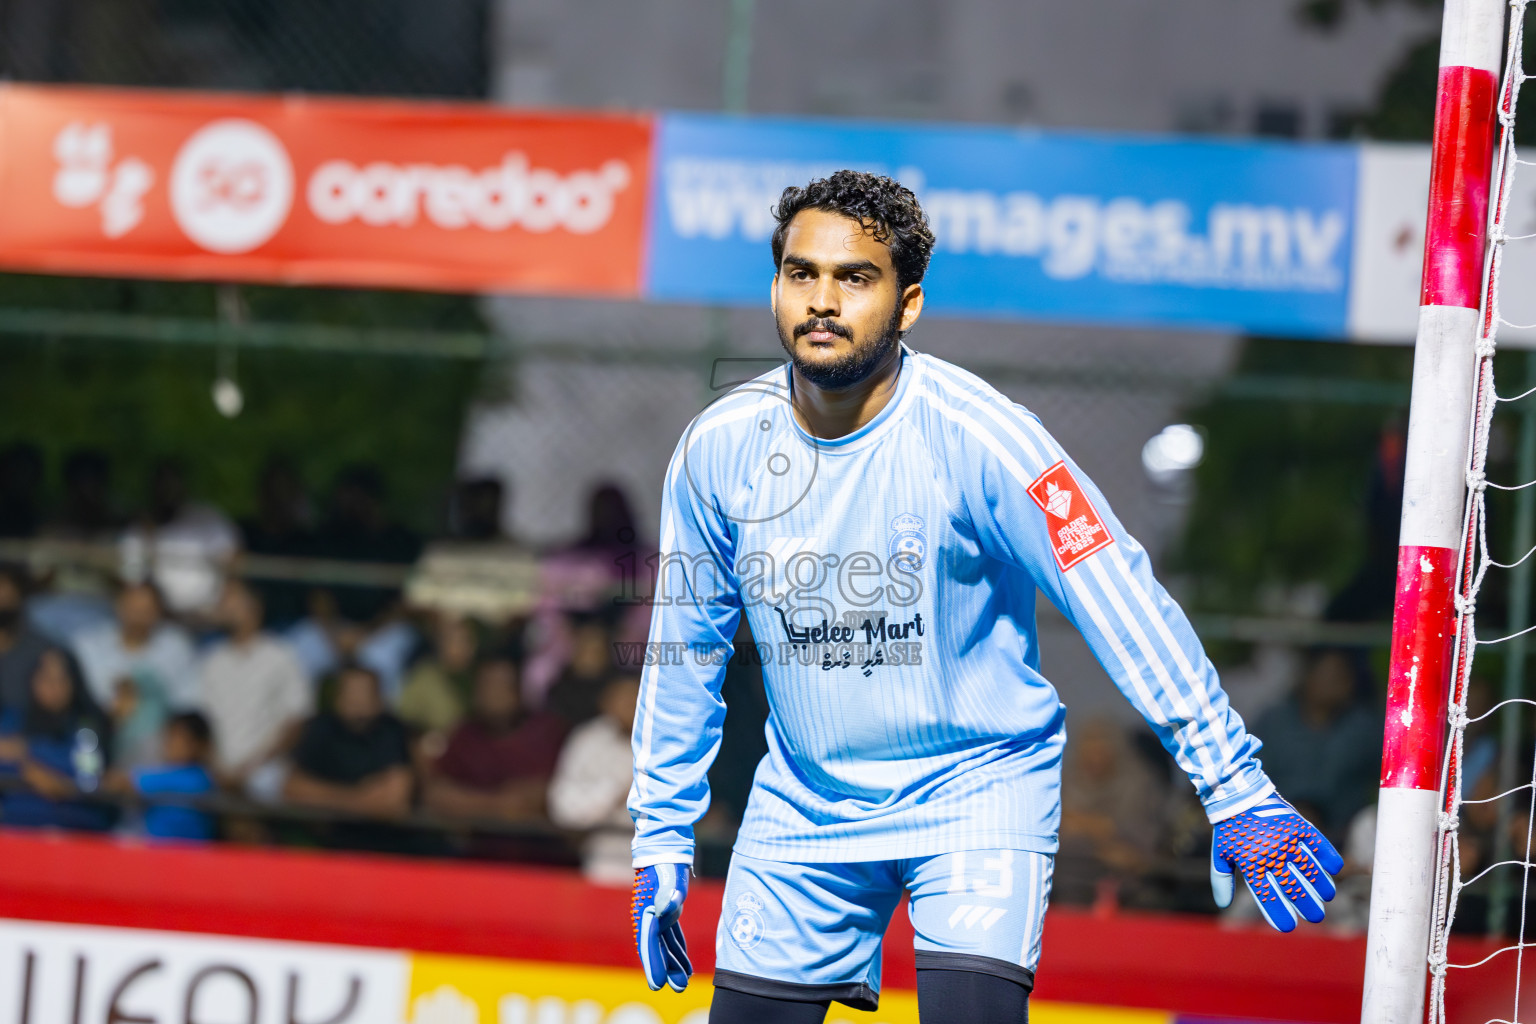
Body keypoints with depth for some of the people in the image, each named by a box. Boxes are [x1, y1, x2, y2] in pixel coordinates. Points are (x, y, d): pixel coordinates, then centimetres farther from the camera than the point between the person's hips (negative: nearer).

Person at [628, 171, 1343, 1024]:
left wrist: (1236, 791, -23)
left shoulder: (974, 435, -19)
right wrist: (660, 840, 11)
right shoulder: (717, 449, -6)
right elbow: (684, 650, 8)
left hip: (978, 787, -4)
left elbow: (1122, 604, -19)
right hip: (800, 812, 4)